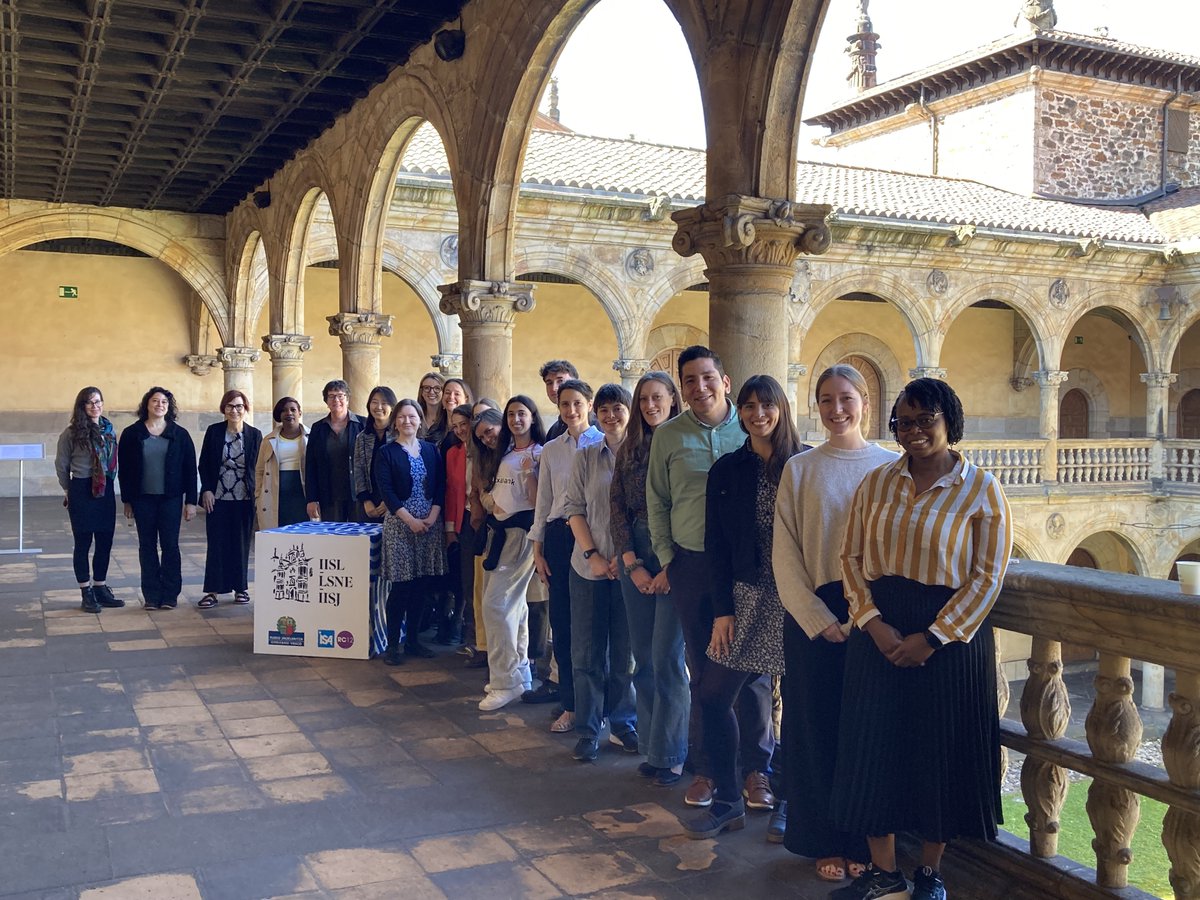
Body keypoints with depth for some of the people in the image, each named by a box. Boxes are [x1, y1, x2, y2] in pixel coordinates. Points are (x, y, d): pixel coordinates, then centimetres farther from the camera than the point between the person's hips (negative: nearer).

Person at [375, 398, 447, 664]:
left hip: (430, 523, 4)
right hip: (400, 523, -4)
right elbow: (386, 491, -8)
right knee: (400, 585, -5)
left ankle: (412, 639, 17)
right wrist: (410, 520, -14)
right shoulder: (386, 453, -1)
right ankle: (393, 644, 3)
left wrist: (432, 517, -8)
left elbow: (440, 485, 5)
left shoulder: (430, 450, 10)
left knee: (422, 584, 6)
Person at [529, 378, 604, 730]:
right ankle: (570, 704, 17)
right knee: (561, 619, 6)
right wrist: (538, 549, 10)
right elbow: (543, 502, 14)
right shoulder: (550, 450, 12)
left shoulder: (604, 444, -2)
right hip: (558, 535, 4)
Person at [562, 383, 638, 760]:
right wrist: (593, 555, -8)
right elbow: (574, 510, 3)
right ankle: (588, 731, 15)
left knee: (626, 650, 8)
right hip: (589, 567, 1)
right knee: (587, 651, 5)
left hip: (630, 567, -1)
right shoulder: (585, 457, 5)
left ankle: (623, 723, 23)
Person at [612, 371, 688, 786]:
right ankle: (651, 748, 16)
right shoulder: (628, 449, 11)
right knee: (643, 657, 7)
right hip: (635, 558, 5)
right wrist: (632, 564, -4)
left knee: (666, 657, -4)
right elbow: (618, 507, 7)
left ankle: (669, 755, 7)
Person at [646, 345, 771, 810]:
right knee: (702, 670, 9)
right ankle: (705, 767, 21)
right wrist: (666, 558, 5)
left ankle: (756, 766, 18)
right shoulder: (668, 436, 3)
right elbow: (657, 503, 10)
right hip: (691, 563, 2)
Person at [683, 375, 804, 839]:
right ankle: (727, 800, 14)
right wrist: (723, 609, -1)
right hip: (747, 597, 3)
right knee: (714, 693, 0)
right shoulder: (727, 470, 6)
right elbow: (717, 544, 5)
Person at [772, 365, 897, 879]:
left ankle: (863, 842, 22)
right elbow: (784, 554, -2)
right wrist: (820, 619, -10)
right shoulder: (800, 469, 2)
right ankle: (826, 843, 20)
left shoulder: (891, 467, 2)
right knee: (817, 727, 6)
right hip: (813, 615, 0)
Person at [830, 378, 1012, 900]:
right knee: (873, 747, 7)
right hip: (879, 632, 3)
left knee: (941, 754, 8)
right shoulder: (876, 484, 5)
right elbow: (852, 557, 4)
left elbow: (988, 575, -8)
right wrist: (872, 621, -12)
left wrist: (932, 637, -14)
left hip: (950, 635, -3)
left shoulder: (980, 490, -5)